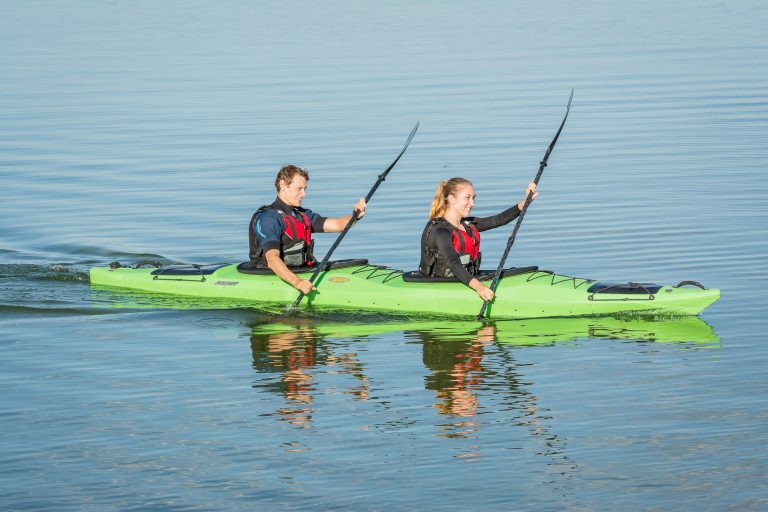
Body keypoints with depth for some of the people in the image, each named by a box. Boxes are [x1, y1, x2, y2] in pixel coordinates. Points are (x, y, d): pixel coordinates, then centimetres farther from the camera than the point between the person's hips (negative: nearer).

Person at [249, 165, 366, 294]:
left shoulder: (304, 215, 19)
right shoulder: (267, 218, -11)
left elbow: (337, 225, 10)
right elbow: (272, 259, -25)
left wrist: (357, 215, -13)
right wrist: (296, 281, -41)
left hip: (302, 275, 9)